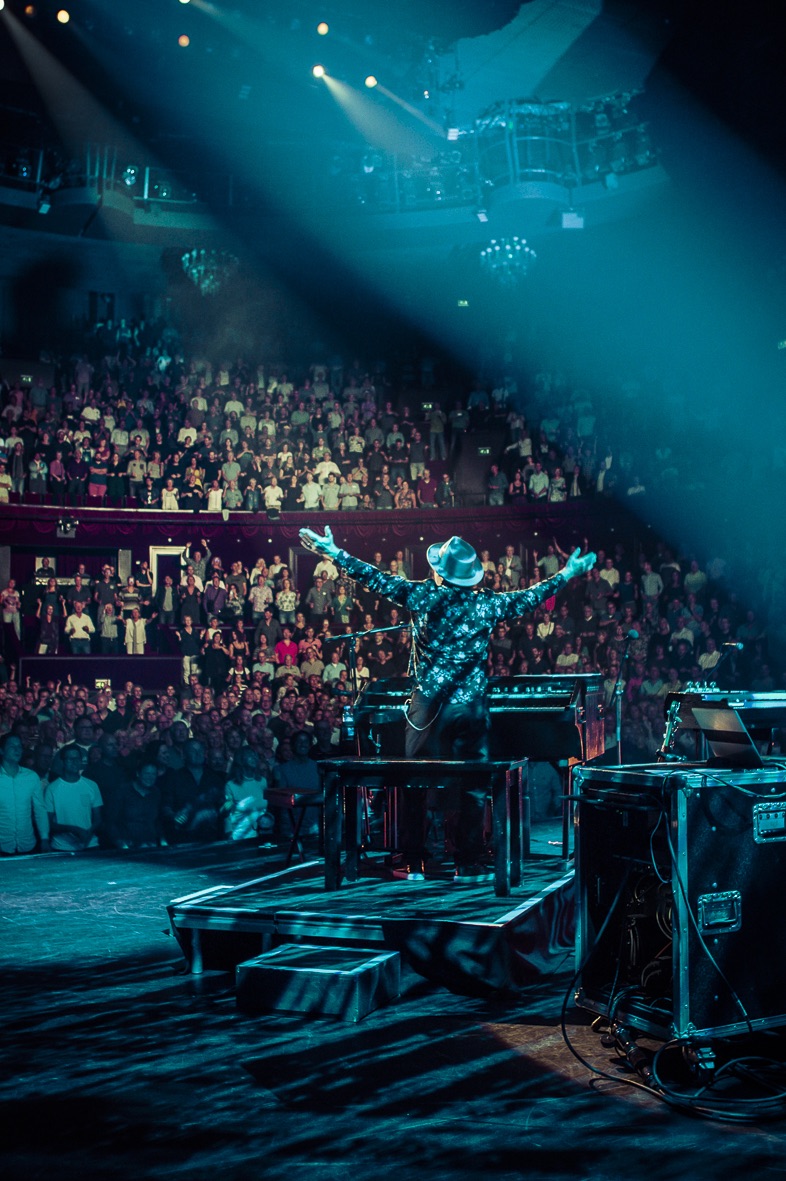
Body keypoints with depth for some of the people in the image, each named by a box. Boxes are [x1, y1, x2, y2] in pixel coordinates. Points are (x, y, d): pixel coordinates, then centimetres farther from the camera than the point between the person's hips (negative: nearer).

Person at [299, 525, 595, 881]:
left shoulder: (420, 596, -5)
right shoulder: (487, 604, -3)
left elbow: (376, 579, 1)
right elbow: (529, 597, 10)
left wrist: (334, 552, 10)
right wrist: (566, 574, 25)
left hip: (426, 706, 1)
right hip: (469, 706, -1)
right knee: (472, 788, 6)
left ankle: (416, 865, 11)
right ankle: (468, 865, 5)